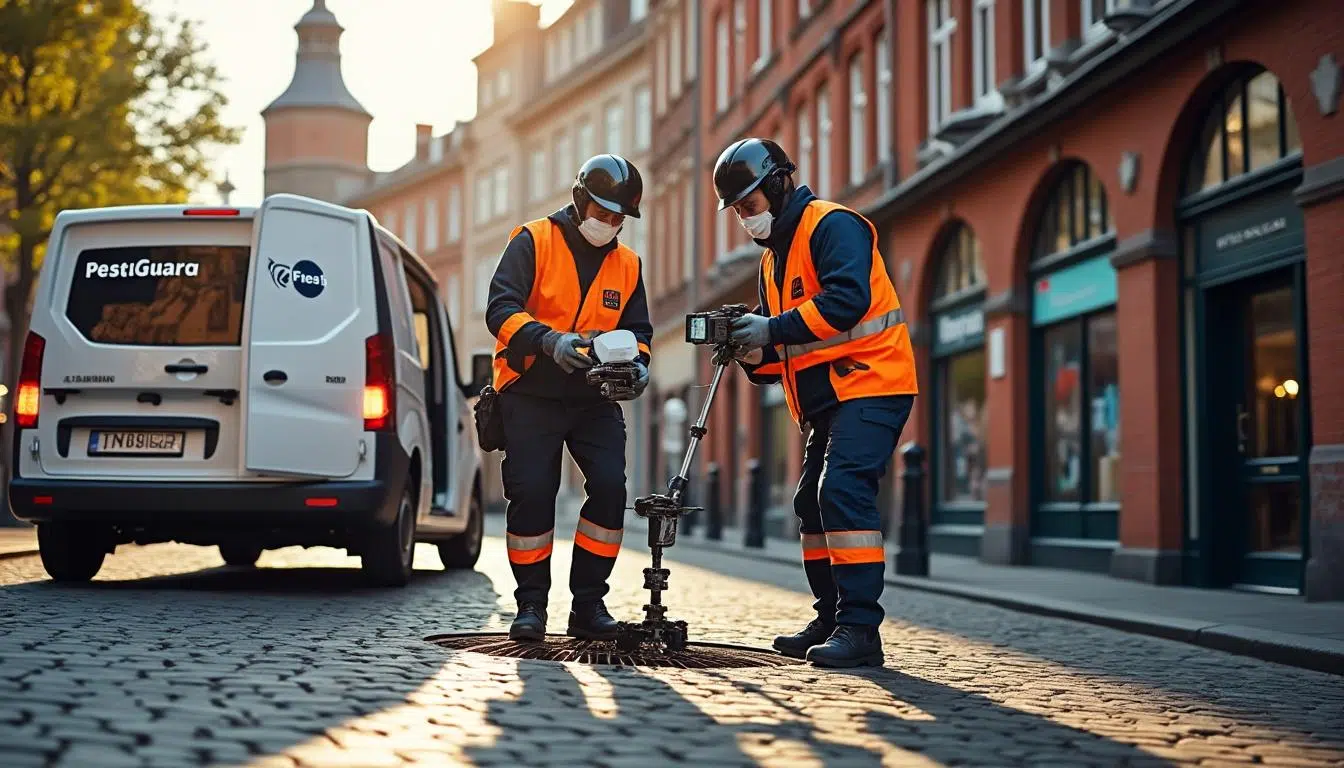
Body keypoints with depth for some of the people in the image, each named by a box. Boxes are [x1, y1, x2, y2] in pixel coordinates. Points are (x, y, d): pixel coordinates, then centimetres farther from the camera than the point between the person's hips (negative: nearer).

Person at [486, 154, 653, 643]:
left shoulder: (627, 264, 11)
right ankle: (531, 604, 6)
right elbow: (500, 308, -15)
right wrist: (549, 340, -31)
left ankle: (589, 603, 2)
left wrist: (637, 363, -11)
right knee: (531, 493, -8)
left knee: (610, 487, -9)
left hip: (595, 399, 4)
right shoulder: (533, 242, -4)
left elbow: (637, 328, 13)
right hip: (532, 394, -4)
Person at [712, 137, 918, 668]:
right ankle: (831, 622, 20)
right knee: (813, 504, 12)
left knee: (842, 490, -22)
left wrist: (773, 330, -24)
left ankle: (859, 628, -24)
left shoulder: (830, 226, -9)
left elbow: (846, 300, -26)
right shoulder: (774, 260, 20)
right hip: (828, 397, 11)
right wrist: (753, 353, -2)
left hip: (871, 382, -11)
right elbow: (784, 352, 20)